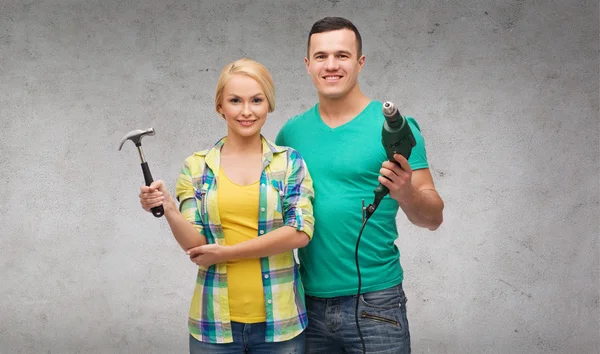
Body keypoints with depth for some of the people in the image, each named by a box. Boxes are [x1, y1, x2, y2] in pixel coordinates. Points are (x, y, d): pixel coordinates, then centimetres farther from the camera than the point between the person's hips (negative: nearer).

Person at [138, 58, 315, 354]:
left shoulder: (290, 162, 0)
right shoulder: (196, 168, 3)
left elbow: (301, 231, -10)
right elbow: (196, 246, -3)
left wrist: (227, 252, -11)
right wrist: (169, 210, -21)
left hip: (279, 321, 0)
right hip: (215, 322, 1)